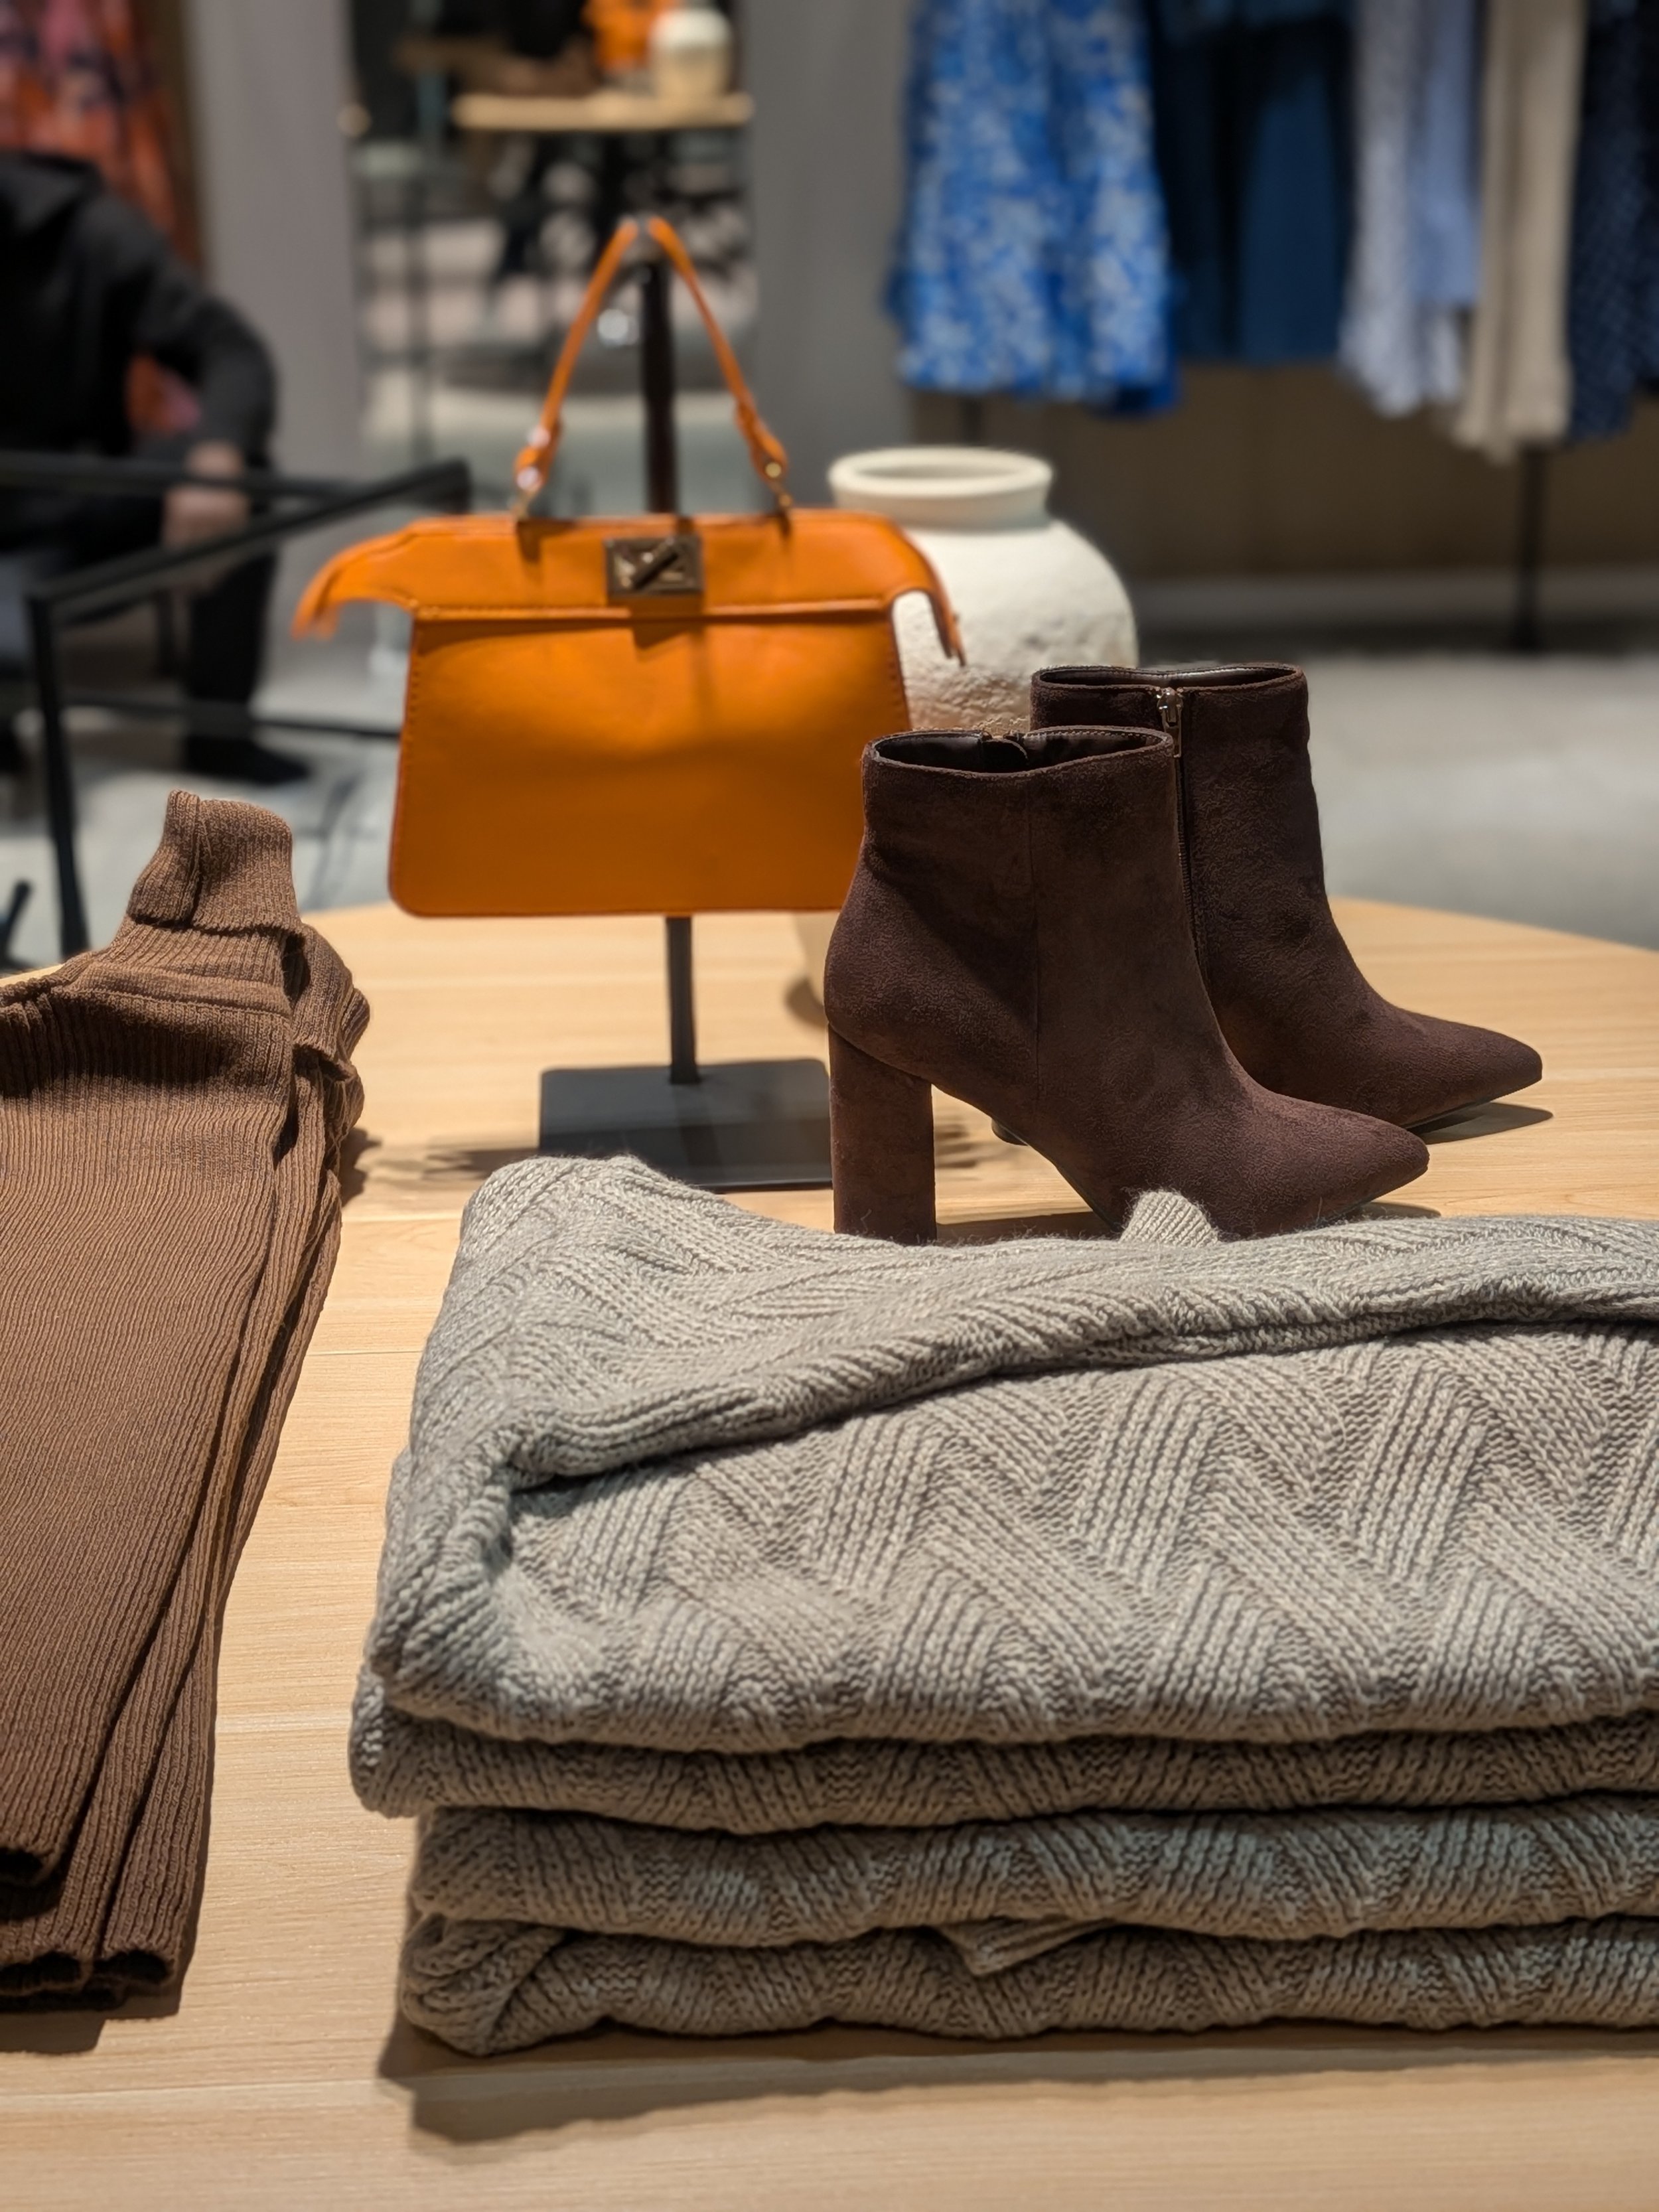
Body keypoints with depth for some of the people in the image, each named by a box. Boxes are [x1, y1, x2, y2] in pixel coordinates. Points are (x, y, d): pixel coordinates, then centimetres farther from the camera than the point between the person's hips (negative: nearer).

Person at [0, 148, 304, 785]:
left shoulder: (85, 228, -8)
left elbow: (231, 352, -16)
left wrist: (214, 465, -37)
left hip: (91, 502, 3)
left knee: (240, 465, -26)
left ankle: (219, 727, -11)